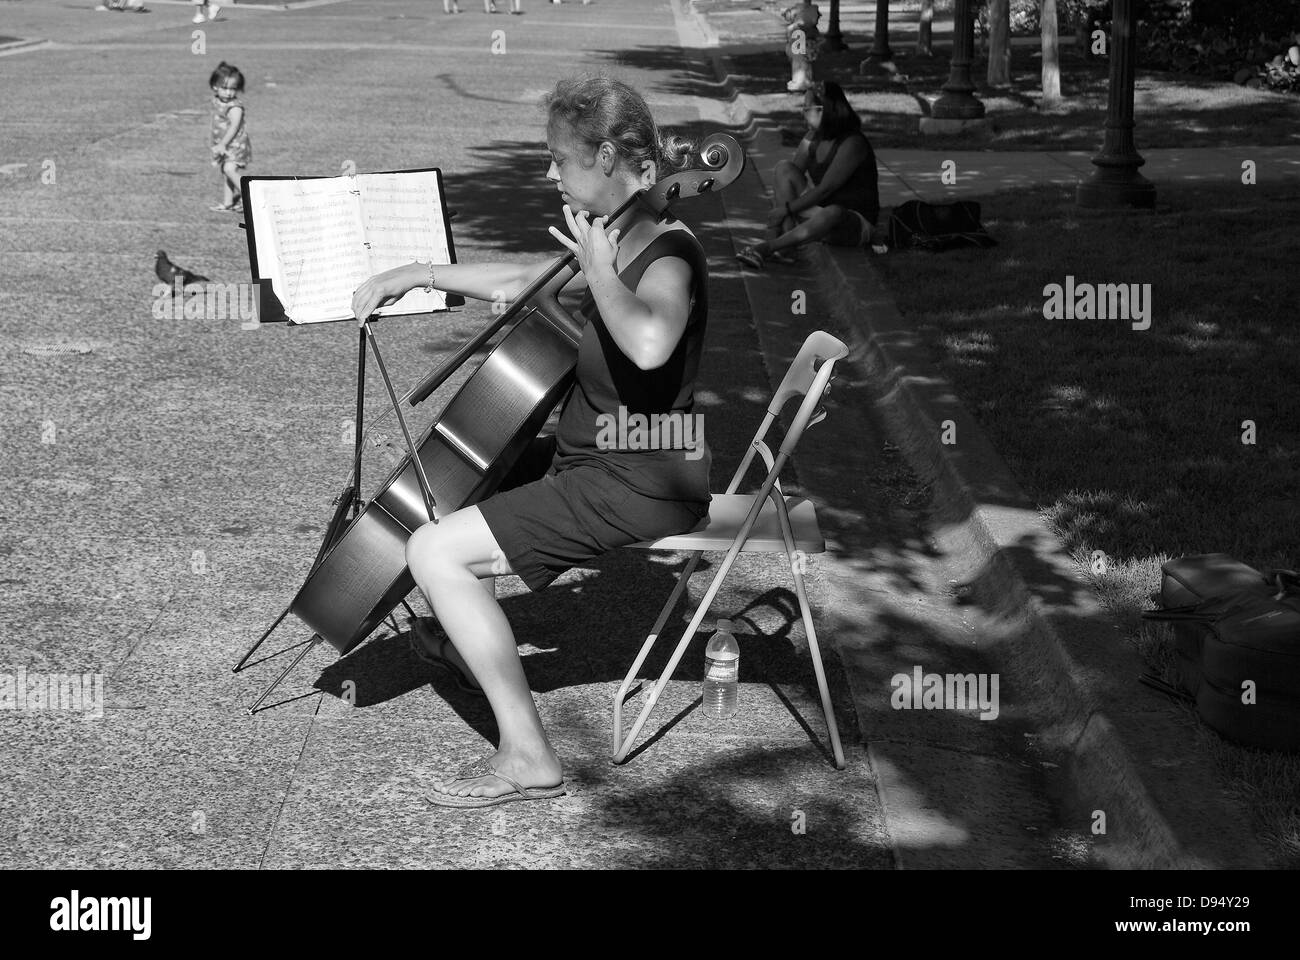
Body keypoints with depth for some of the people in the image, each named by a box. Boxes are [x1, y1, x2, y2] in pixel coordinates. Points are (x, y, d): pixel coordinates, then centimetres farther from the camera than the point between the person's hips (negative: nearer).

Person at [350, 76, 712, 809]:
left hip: (638, 488, -10)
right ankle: (466, 637, 47)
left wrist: (598, 273, -29)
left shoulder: (667, 259, -23)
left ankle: (530, 759, -15)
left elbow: (648, 344, -47)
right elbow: (521, 283, 24)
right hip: (603, 457, 10)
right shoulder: (618, 241, 7)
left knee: (435, 551, -18)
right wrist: (421, 274, 15)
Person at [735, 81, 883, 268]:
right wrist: (775, 214, -10)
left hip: (856, 222, -7)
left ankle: (767, 247, -44)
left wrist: (786, 209, -23)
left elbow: (824, 189, -24)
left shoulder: (852, 144, -19)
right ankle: (783, 245, -25)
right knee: (784, 168, -9)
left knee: (832, 213, -43)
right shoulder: (813, 140, 4)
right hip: (819, 211, 7)